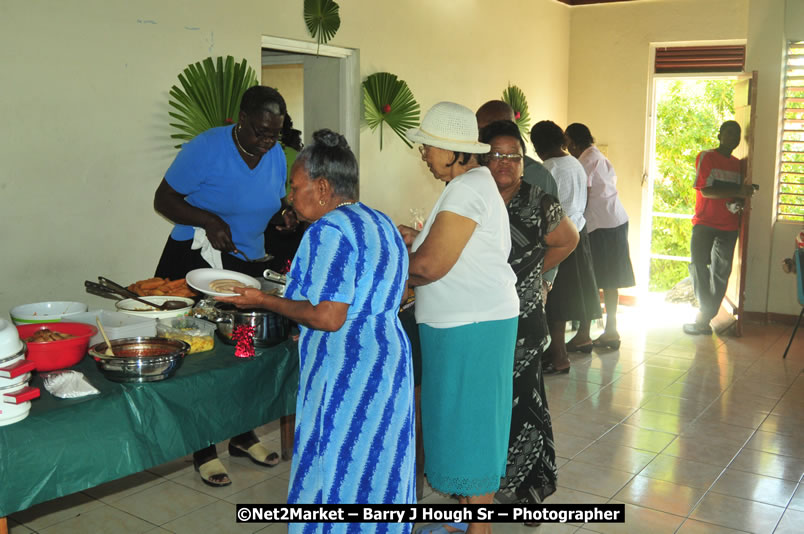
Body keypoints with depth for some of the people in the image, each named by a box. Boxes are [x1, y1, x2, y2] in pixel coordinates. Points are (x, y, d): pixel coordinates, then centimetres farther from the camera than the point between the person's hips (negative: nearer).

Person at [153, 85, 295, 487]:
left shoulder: (276, 155, 1)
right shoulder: (206, 148, -16)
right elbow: (163, 200, -12)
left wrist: (286, 213, -7)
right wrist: (208, 220, -28)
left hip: (247, 263, 5)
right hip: (195, 262, -5)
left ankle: (242, 436, 29)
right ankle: (204, 451, 14)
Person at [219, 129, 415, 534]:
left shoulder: (330, 230, -15)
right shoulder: (381, 223, 13)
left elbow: (328, 317, -21)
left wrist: (264, 301, -10)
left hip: (346, 374, -9)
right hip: (388, 361, 9)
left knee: (335, 472, 2)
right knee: (377, 468, 17)